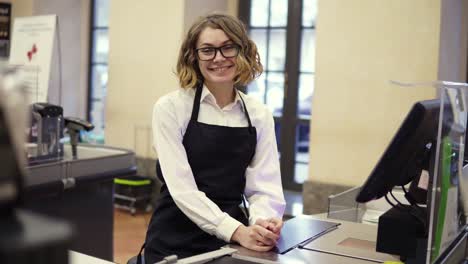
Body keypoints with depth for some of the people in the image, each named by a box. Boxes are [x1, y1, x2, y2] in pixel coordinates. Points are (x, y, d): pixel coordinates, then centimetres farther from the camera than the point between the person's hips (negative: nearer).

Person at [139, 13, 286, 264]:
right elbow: (182, 188, -15)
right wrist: (237, 231, -25)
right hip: (176, 240, -3)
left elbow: (263, 185, -3)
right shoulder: (170, 107, -8)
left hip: (233, 237, 3)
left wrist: (264, 222, -23)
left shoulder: (259, 115, 2)